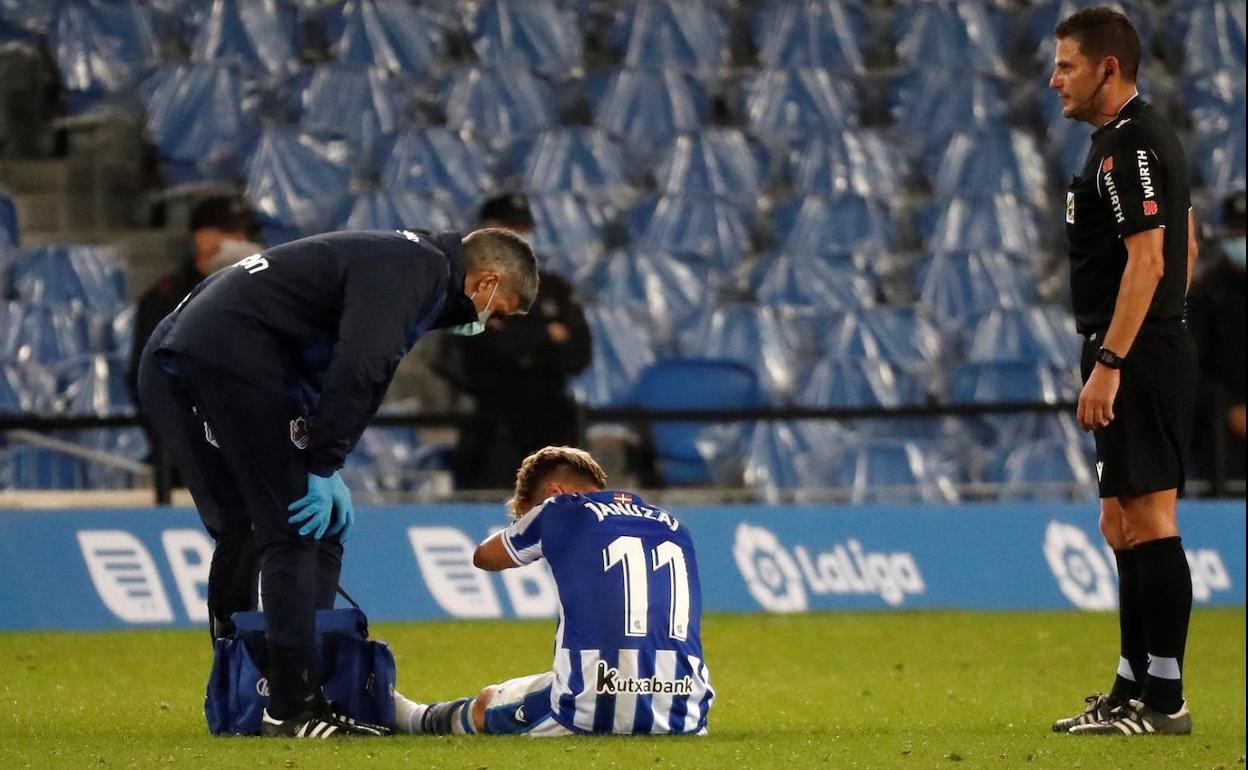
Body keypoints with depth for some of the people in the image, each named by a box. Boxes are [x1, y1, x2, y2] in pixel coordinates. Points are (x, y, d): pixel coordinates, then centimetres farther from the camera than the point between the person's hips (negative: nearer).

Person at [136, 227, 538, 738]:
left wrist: (324, 468, 14)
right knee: (292, 530, -7)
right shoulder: (419, 268, -8)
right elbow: (357, 369, -19)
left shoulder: (400, 258, 24)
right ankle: (292, 708, -9)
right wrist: (323, 468, -16)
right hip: (233, 356, -11)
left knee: (238, 532, 18)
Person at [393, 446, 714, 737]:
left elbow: (485, 556, 27)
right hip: (681, 716, 4)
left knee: (482, 707, 25)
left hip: (590, 713, -4)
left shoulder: (560, 510, 7)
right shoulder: (675, 527, 19)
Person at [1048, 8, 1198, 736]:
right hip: (1151, 357, 11)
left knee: (1148, 520, -10)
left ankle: (1164, 699, -11)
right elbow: (1186, 248, 23)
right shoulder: (1141, 137, 17)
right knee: (1123, 525, 14)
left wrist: (1109, 363, -24)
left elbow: (1148, 261, -22)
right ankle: (1134, 688, 18)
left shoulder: (1129, 145, -15)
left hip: (1138, 357, -11)